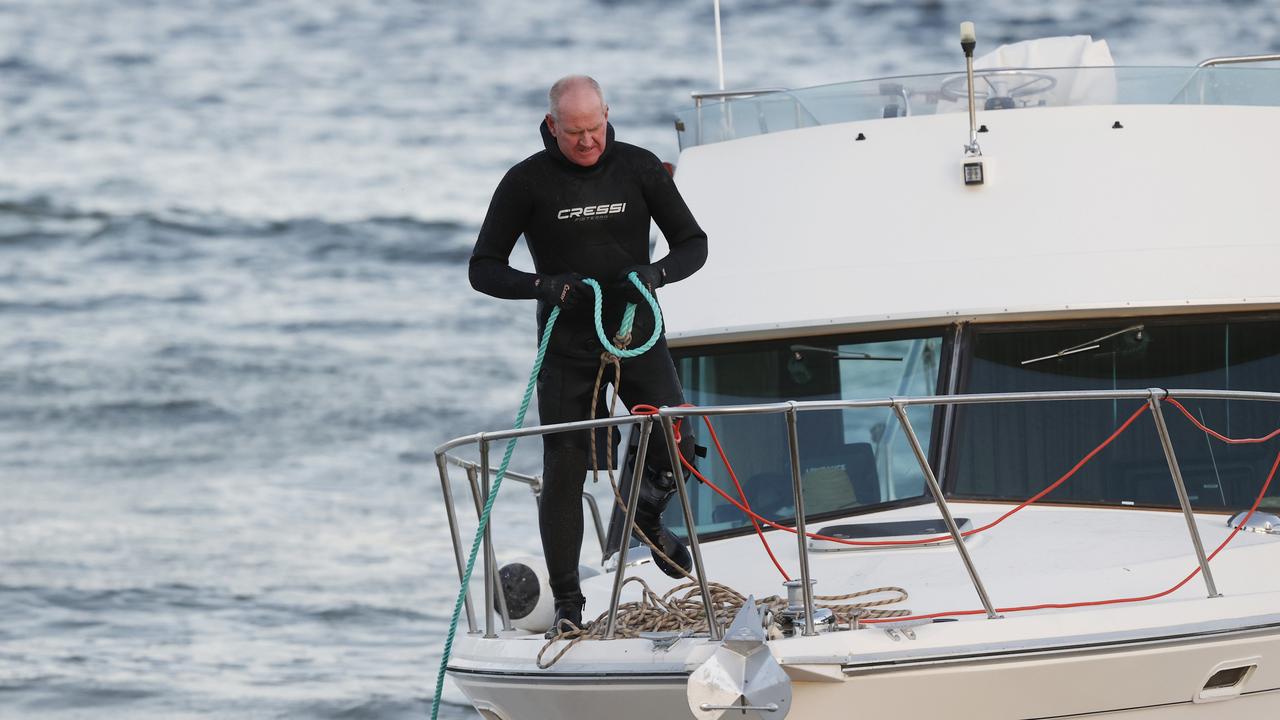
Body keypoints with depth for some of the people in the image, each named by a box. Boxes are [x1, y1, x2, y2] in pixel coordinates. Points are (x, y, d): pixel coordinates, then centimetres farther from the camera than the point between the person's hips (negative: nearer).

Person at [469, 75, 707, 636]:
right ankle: (567, 605, 5)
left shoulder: (639, 168, 0)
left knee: (677, 447, -14)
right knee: (564, 470, -5)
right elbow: (483, 268, -3)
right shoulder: (527, 182, -5)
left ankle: (647, 515, 22)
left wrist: (655, 273, -17)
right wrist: (541, 285, -22)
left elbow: (692, 243, 5)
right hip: (568, 346, -1)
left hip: (637, 335, 1)